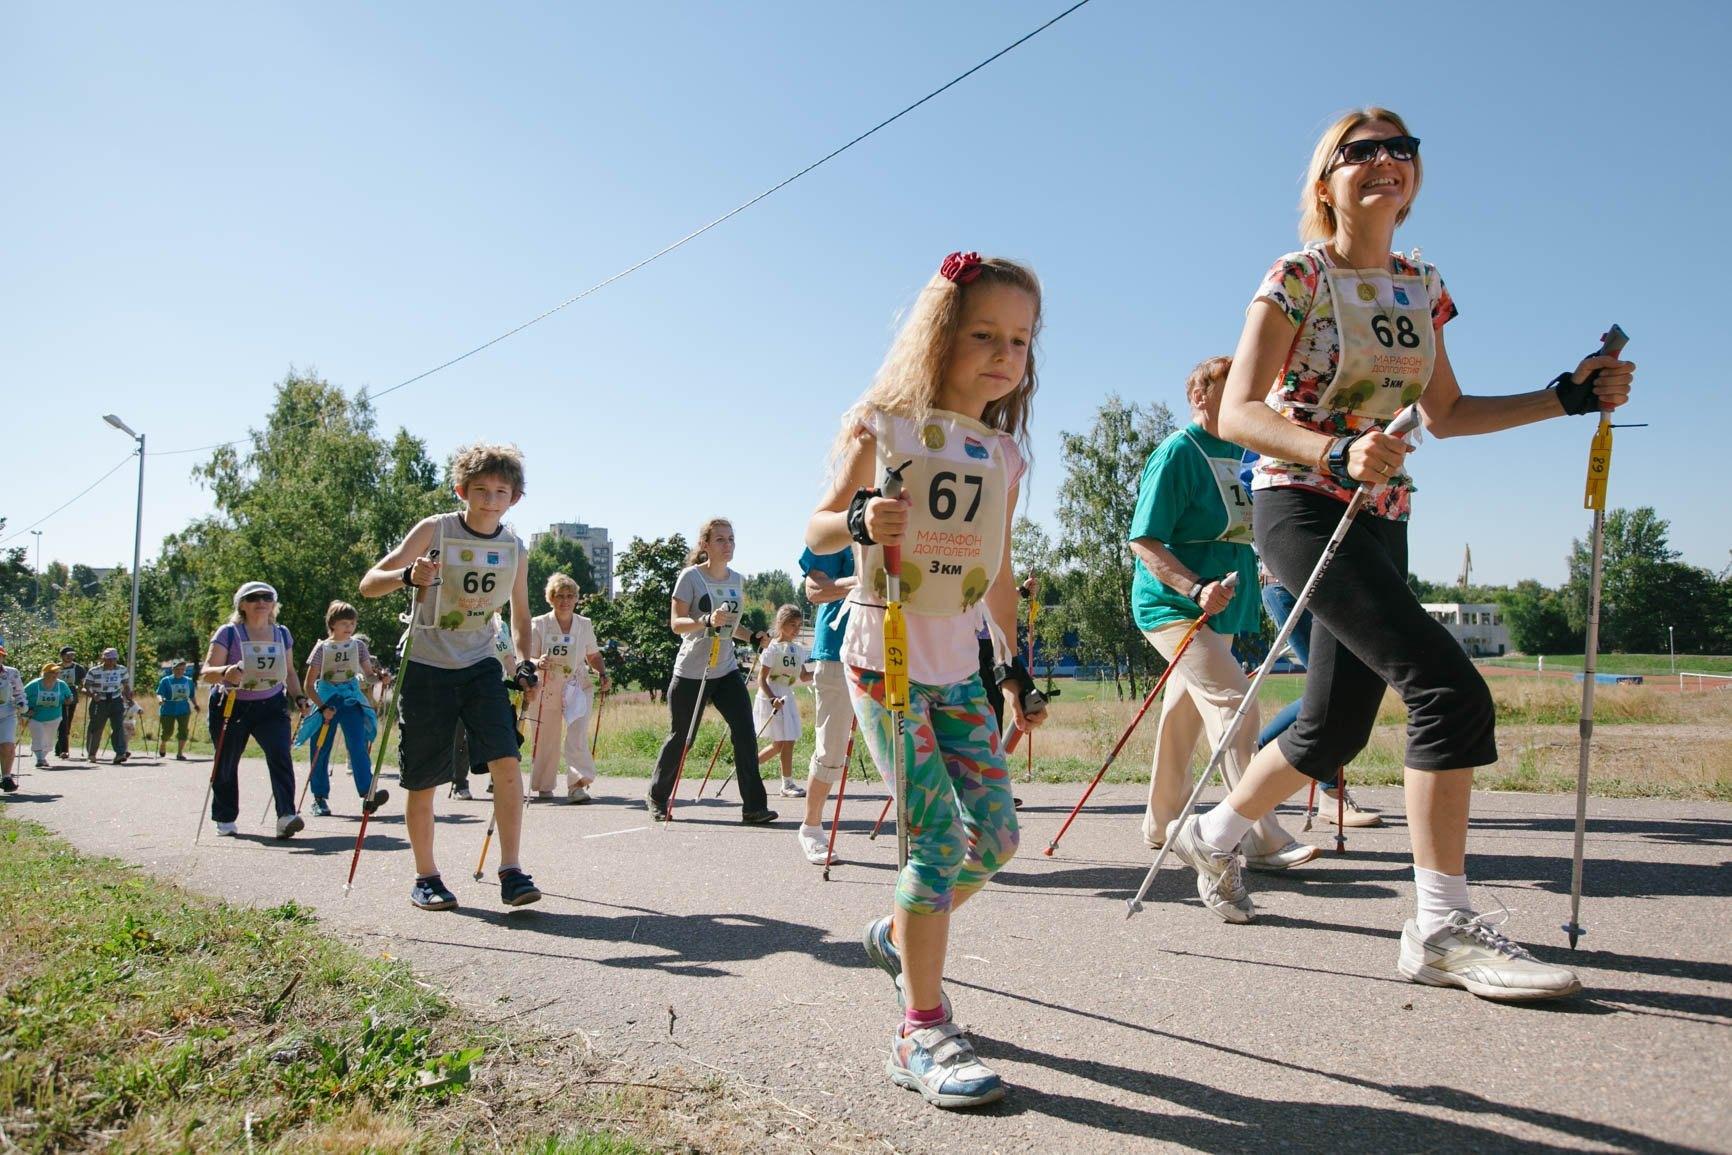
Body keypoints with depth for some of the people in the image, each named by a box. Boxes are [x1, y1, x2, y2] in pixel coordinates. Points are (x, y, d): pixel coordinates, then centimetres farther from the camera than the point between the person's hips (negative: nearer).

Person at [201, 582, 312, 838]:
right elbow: (206, 673, -14)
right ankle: (225, 819, 29)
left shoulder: (282, 634, 4)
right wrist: (225, 673, -36)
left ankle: (286, 816, -27)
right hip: (233, 707, -1)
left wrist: (299, 697, 1)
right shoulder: (229, 633, -8)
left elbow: (290, 672, 16)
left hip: (272, 706, 2)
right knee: (226, 764, 9)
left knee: (280, 755, -19)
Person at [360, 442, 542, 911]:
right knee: (423, 781, 2)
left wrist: (524, 662, -2)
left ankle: (511, 871, -8)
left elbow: (520, 615, 14)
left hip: (480, 665, 3)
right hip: (426, 666, -2)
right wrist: (408, 576, -34)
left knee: (507, 762, -15)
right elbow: (369, 583, -14)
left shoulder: (514, 547, 2)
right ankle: (426, 877, 20)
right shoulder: (434, 530, -10)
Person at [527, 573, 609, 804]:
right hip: (547, 689, -1)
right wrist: (538, 663, -28)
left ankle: (577, 785, -17)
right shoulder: (539, 625, -3)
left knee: (577, 737, -16)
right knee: (546, 740, 7)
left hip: (578, 687, 1)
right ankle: (543, 787, 24)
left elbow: (594, 656, 16)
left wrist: (603, 675, -1)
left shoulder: (585, 625, 4)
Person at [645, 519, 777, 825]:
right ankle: (657, 797, 28)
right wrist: (707, 620, -31)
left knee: (745, 732, -10)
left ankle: (754, 807, -7)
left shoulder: (737, 580, 9)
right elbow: (676, 623, -15)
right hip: (691, 672, -4)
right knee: (681, 737, 6)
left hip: (727, 671, 5)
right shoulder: (690, 576, -9)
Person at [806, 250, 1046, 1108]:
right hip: (884, 652, -5)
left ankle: (899, 936, 30)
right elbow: (818, 528, -2)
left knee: (995, 831, 3)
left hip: (958, 663, 6)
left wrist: (1016, 670, 19)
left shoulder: (1004, 452, 10)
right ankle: (922, 1032, 0)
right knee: (938, 833, -11)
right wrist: (859, 519, -24)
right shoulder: (886, 425, -4)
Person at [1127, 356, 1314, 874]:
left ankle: (1161, 823, 27)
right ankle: (1263, 839, -17)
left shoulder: (1239, 453, 12)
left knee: (1185, 714, 15)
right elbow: (1144, 541, -18)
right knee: (1234, 703, -18)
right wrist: (1196, 588, -30)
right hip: (1172, 606, -9)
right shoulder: (1176, 452, -13)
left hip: (1219, 609, 9)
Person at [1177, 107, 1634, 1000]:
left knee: (1336, 726, 10)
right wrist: (1336, 451, -31)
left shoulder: (1421, 287, 13)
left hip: (1381, 519, 7)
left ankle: (1212, 834, 32)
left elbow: (1443, 415, 20)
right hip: (1301, 505, -7)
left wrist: (1568, 396, 11)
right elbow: (1237, 413, -16)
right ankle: (1442, 927, -12)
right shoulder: (1298, 278, -7)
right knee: (1448, 687, -20)